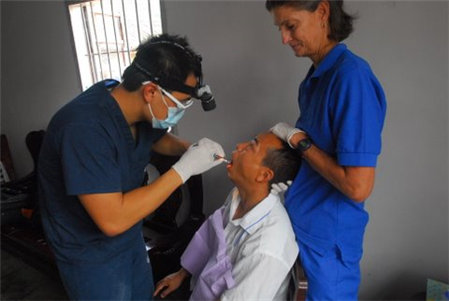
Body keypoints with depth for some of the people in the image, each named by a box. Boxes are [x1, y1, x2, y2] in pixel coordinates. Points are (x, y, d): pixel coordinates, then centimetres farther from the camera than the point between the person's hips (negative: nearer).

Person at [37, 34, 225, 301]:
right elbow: (113, 220, -35)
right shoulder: (85, 127, -34)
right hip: (91, 254, -7)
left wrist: (192, 148, -10)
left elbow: (159, 140, 11)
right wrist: (184, 169, -32)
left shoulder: (140, 108, -12)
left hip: (130, 238, 7)